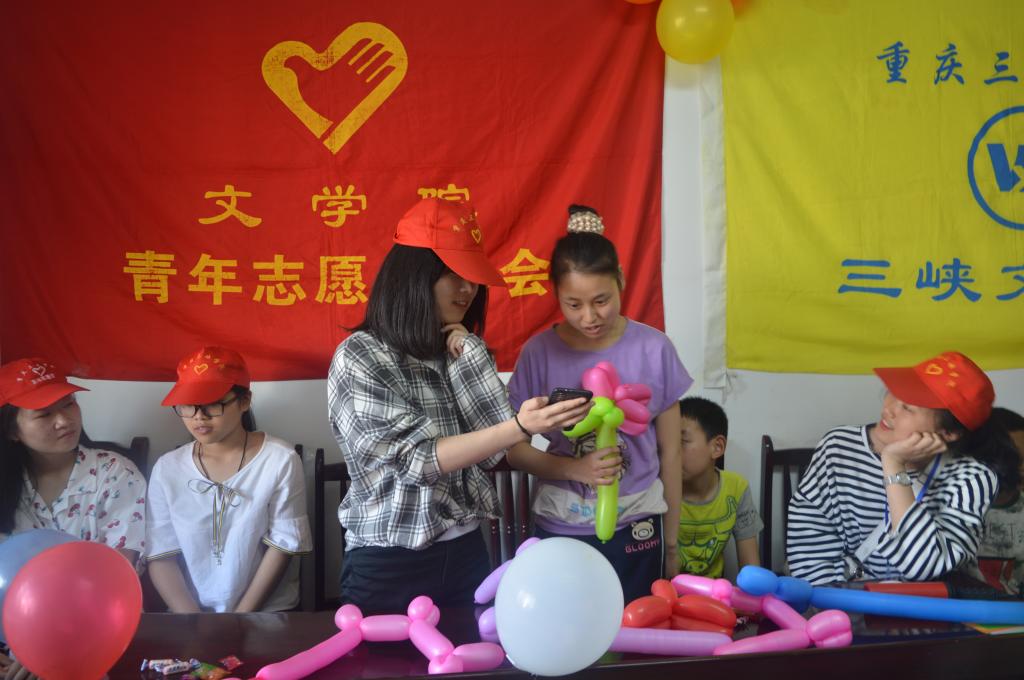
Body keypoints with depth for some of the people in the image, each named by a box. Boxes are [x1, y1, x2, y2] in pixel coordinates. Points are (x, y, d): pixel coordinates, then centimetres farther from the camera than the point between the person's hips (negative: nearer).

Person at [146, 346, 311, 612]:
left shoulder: (280, 461, -4)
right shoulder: (167, 469, 4)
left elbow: (282, 547, -4)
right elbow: (161, 556, 2)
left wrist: (240, 619, -9)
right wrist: (193, 623, -10)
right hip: (189, 615, 2)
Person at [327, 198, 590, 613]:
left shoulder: (456, 348, 7)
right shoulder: (359, 357, -12)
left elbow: (494, 450, -5)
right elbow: (418, 459, -22)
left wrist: (470, 352, -10)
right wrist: (521, 427, -33)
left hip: (466, 555, 6)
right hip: (391, 567, -5)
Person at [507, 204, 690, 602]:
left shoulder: (654, 350, -6)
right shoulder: (539, 353, -6)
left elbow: (669, 452, 2)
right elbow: (515, 450, -1)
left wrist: (672, 542, 7)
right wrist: (575, 469, -19)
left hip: (635, 529, 0)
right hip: (559, 531, 0)